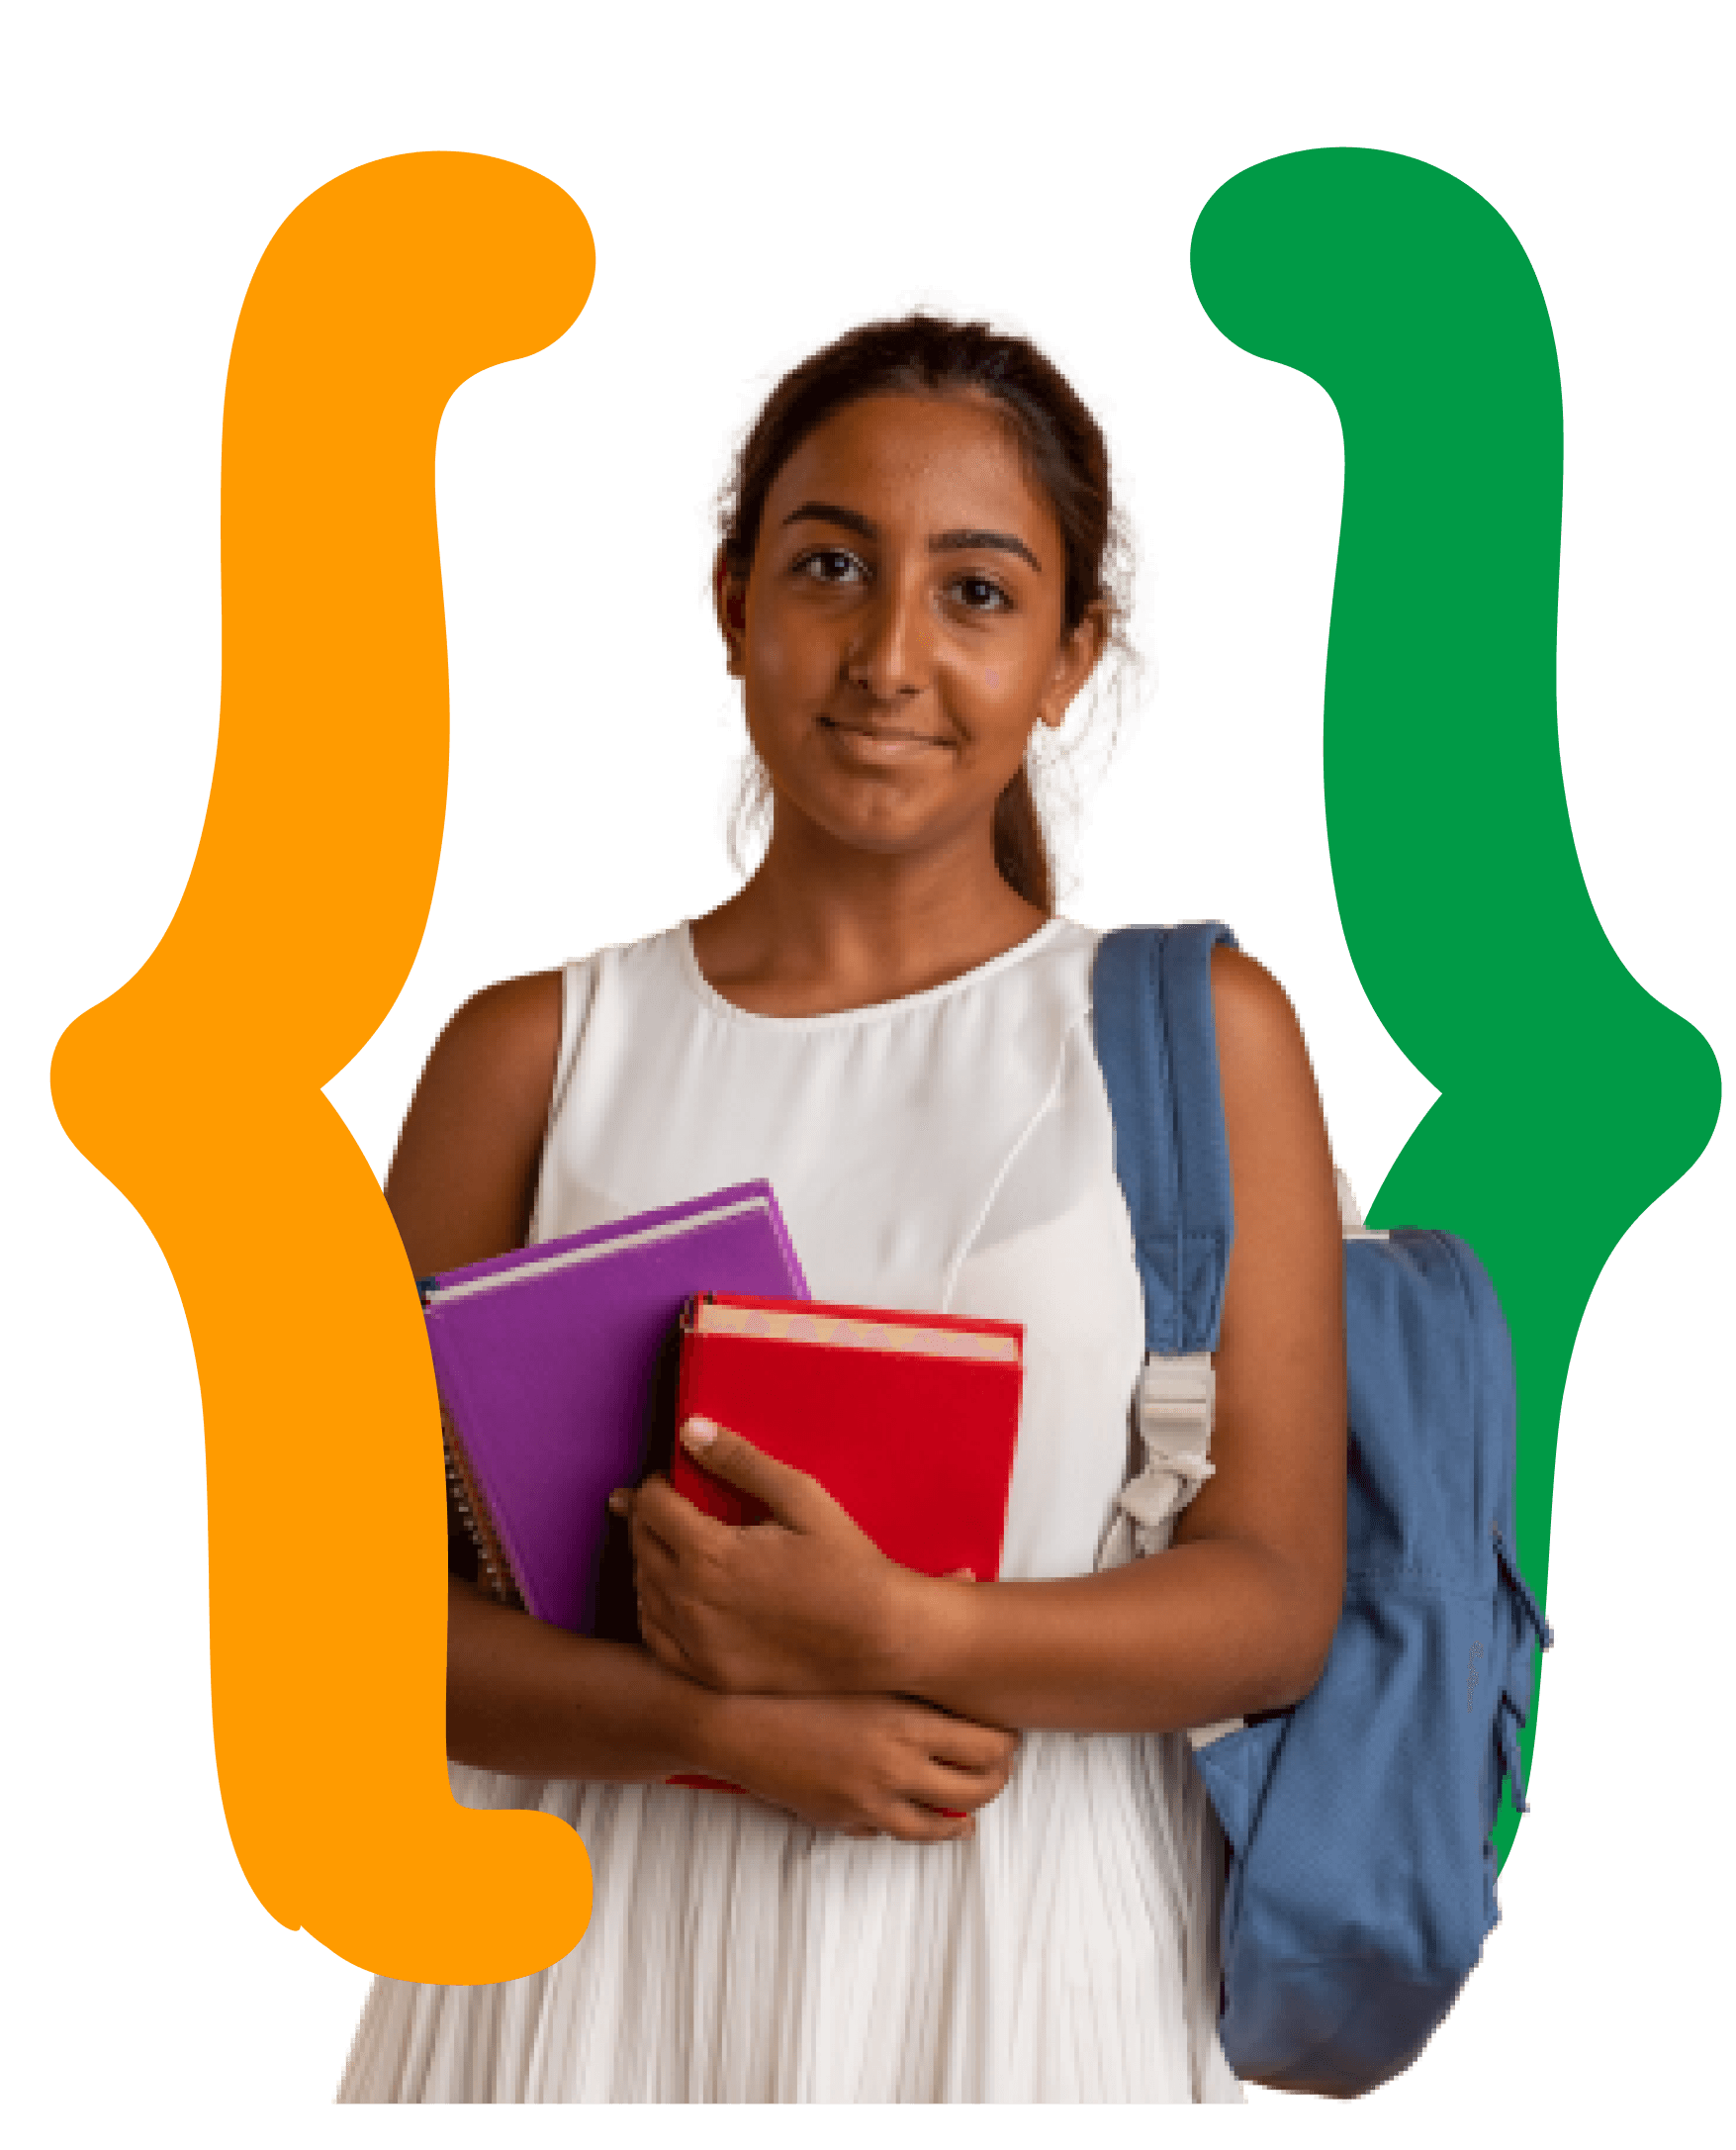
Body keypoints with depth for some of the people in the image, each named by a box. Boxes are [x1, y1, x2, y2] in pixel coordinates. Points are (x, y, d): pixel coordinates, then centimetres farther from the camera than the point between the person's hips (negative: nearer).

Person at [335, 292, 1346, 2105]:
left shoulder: (1200, 1031, -1)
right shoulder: (531, 1050, 1)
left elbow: (1279, 1600, -4)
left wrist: (899, 1635, -19)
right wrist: (728, 1729, -15)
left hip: (1026, 1964, 0)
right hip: (604, 1956, 1)